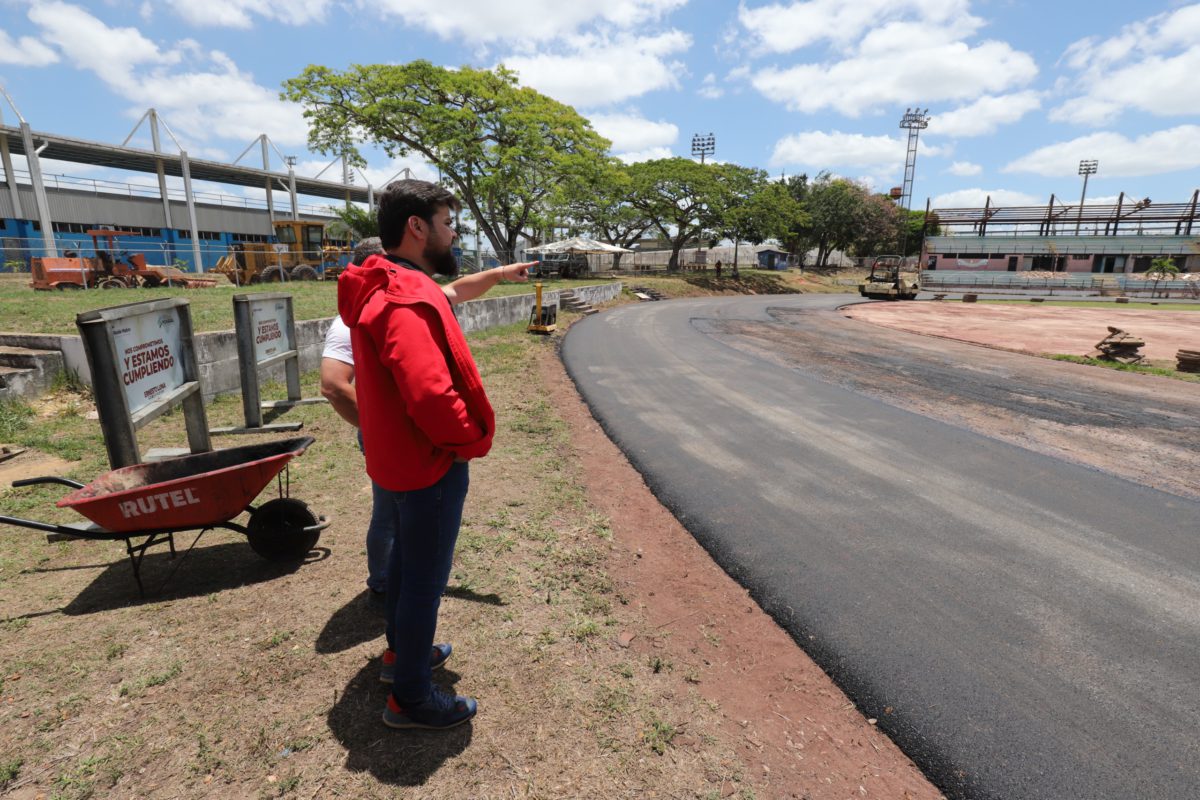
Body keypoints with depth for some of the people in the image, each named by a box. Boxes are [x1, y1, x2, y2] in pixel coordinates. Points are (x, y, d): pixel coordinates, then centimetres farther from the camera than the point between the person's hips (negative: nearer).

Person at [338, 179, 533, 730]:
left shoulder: (388, 285, 6)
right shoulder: (406, 302, -29)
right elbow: (431, 396, -38)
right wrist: (475, 441, -23)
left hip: (394, 458, 11)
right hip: (429, 466, -11)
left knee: (406, 559, 27)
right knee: (425, 580, 6)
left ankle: (401, 652, 49)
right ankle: (411, 699, 27)